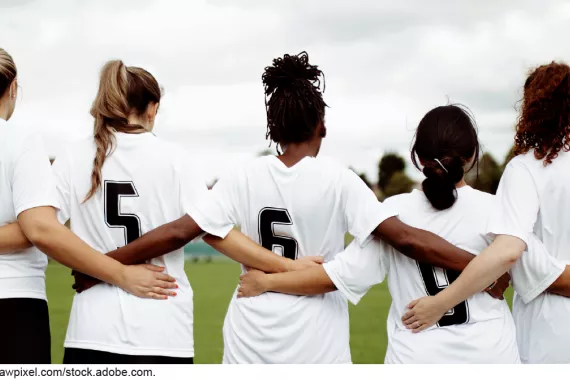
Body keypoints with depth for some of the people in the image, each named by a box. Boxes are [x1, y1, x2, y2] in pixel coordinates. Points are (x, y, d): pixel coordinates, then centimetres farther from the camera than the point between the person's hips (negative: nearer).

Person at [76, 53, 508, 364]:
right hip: (317, 349, -2)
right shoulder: (337, 179, -7)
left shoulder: (246, 178, -2)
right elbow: (406, 238, -14)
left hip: (251, 348, 2)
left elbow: (176, 233, -6)